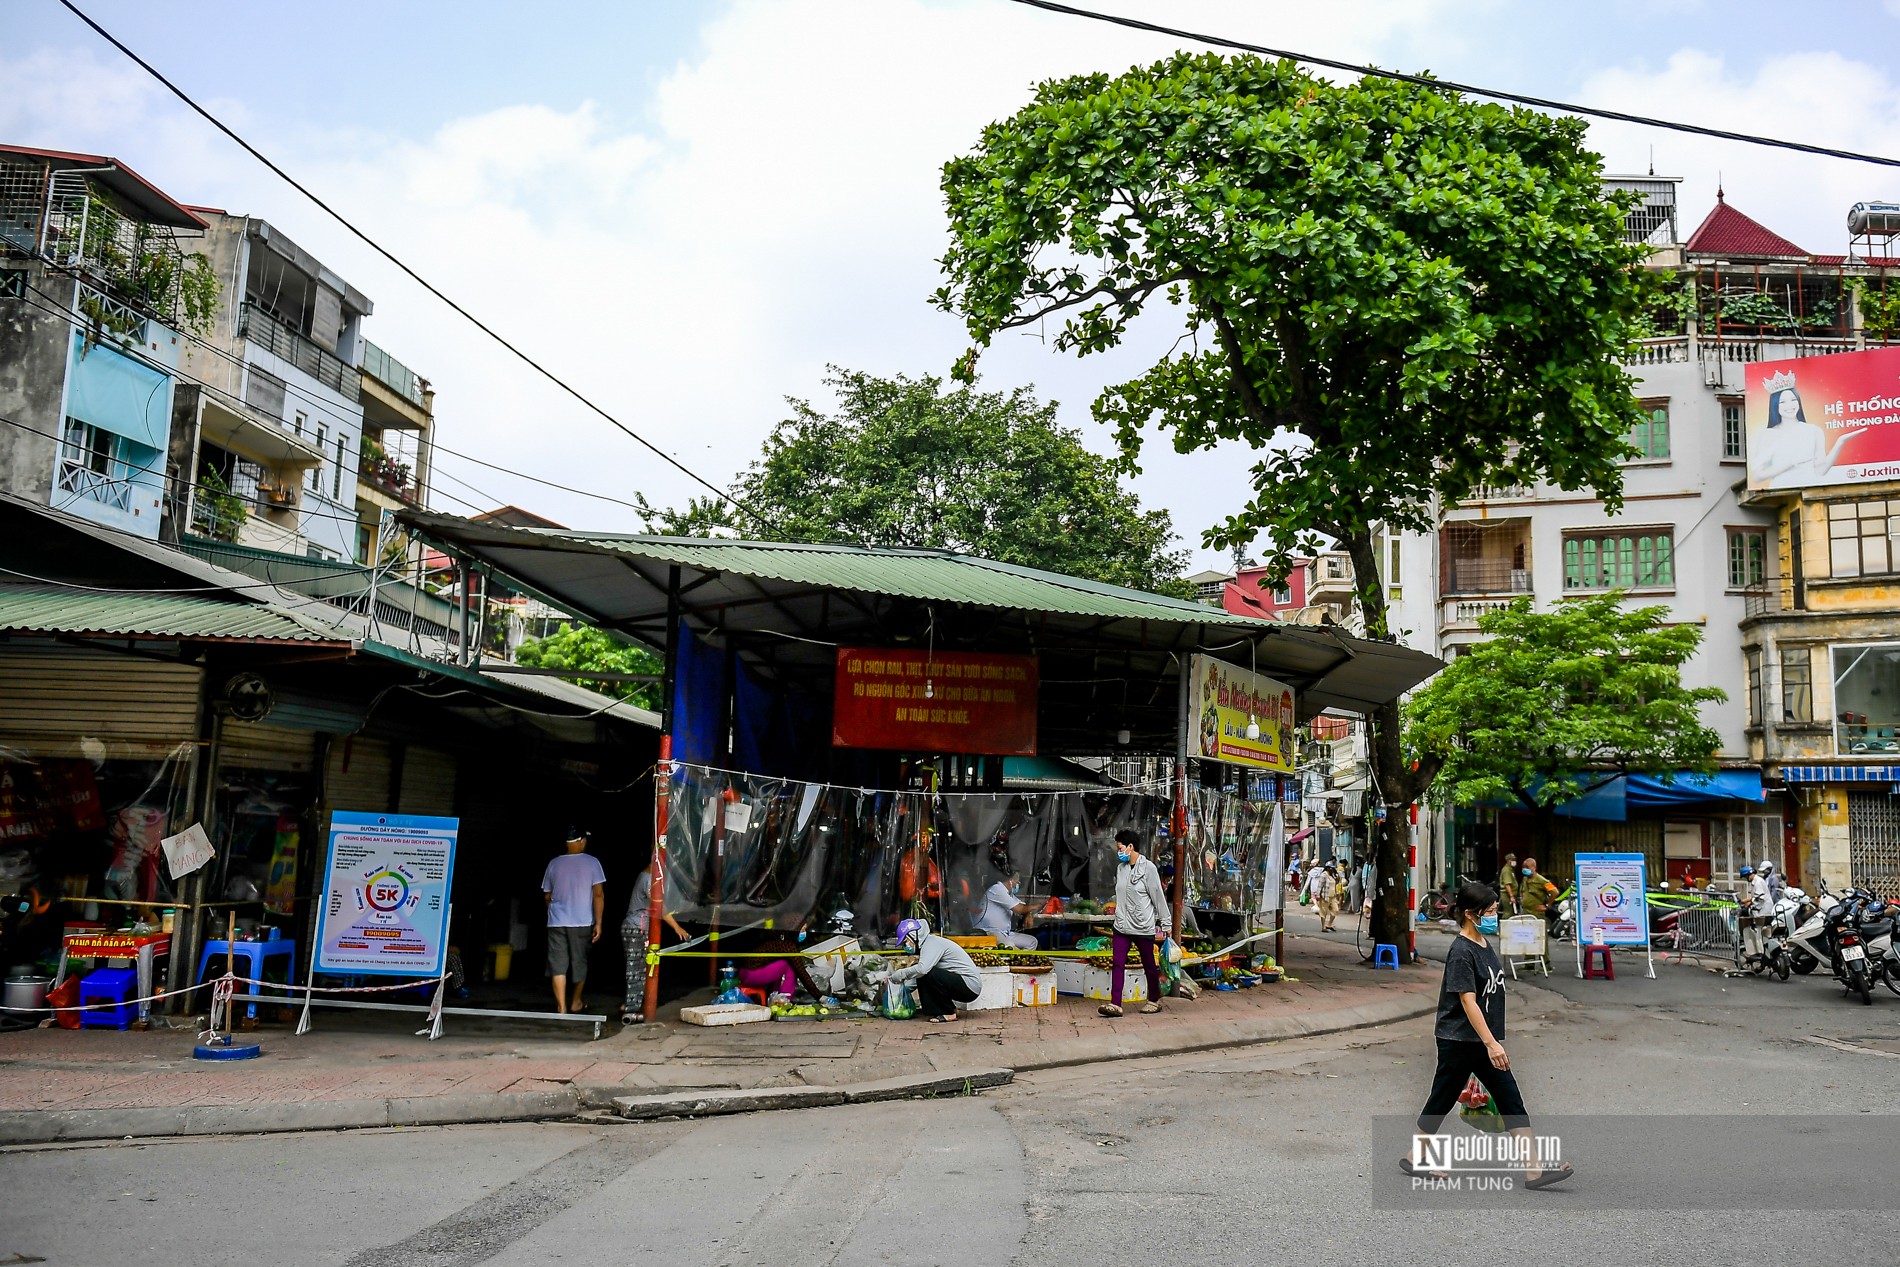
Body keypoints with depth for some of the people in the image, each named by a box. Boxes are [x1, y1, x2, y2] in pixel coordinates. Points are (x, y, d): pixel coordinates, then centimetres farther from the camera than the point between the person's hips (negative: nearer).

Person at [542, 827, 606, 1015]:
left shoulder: (554, 864, 4)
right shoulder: (591, 863, -5)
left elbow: (547, 895, 13)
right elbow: (598, 894, -10)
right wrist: (598, 923, -6)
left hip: (556, 922, 1)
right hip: (582, 923, -1)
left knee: (558, 965, 1)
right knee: (579, 962, 16)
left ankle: (561, 1008, -7)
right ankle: (575, 1002, 32)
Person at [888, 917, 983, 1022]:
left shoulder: (932, 942, -16)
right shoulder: (927, 943, 14)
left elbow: (922, 969, -31)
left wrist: (900, 974, -19)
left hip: (971, 986, -10)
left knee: (929, 974, -26)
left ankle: (949, 1013, -11)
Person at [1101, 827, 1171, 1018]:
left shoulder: (1148, 868, -10)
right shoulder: (1120, 868, 8)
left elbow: (1159, 897, -8)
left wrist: (1166, 924, -7)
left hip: (1143, 927, -5)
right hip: (1122, 926, 5)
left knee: (1149, 965, 9)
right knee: (1118, 964, -5)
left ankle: (1155, 1000, 25)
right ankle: (1115, 1004, -9)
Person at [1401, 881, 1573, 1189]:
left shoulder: (1485, 945, 9)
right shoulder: (1461, 952, -19)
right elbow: (1468, 1001, -24)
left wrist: (1494, 1041, 22)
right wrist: (1491, 1043, -27)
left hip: (1483, 1042, 9)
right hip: (1458, 1041, -9)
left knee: (1511, 1102, 2)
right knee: (1442, 1102, 5)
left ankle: (1533, 1170, 1)